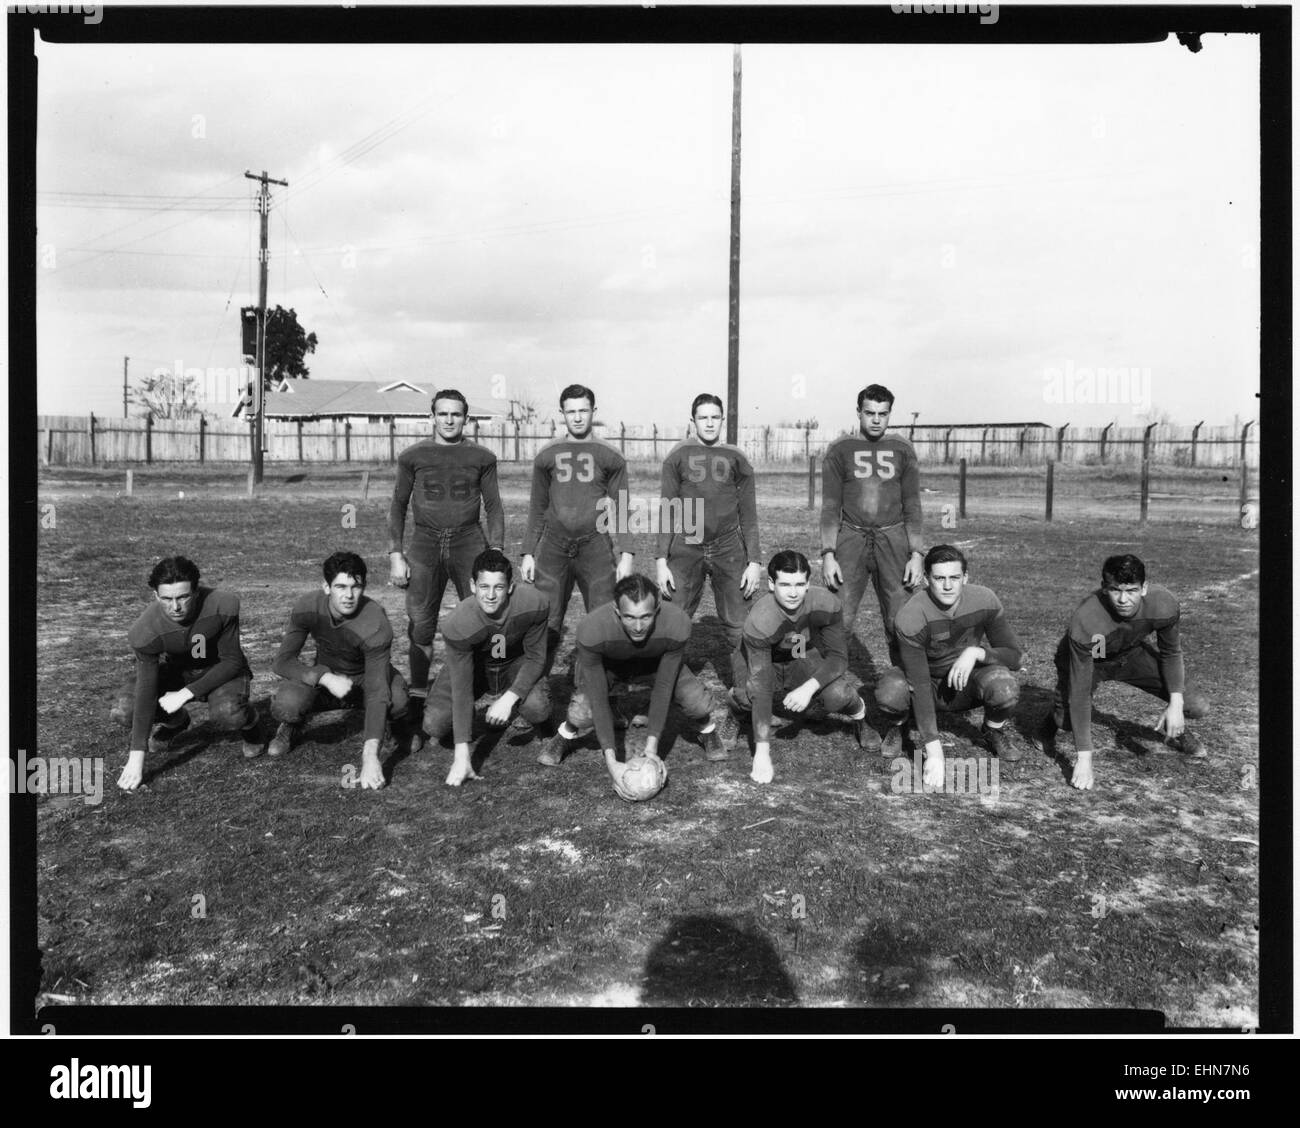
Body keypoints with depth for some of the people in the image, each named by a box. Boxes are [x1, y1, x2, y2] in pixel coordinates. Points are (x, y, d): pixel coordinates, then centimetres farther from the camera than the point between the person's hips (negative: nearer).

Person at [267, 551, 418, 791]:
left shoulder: (377, 624, -33)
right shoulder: (308, 607, -23)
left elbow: (377, 691, -38)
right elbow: (283, 661, -18)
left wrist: (370, 757, -47)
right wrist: (326, 678, -37)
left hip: (366, 678, -2)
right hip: (325, 676, 2)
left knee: (396, 700, -37)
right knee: (285, 706, -31)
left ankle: (397, 723, 3)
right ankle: (292, 725, 9)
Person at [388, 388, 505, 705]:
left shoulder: (481, 457, 7)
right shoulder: (413, 456, 8)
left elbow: (494, 507, 9)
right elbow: (398, 505, 11)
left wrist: (496, 552, 0)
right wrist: (395, 554, 3)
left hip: (469, 541, 0)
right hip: (426, 542, 1)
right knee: (420, 626, 1)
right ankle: (417, 695, 13)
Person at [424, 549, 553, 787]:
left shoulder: (534, 604, -31)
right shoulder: (457, 624, -33)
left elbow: (535, 657, -16)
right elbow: (461, 688, -30)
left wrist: (508, 699, -32)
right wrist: (462, 756, -33)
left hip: (516, 664, 0)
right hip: (471, 665, 0)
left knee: (538, 709, -30)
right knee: (435, 725, -20)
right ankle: (467, 719, 16)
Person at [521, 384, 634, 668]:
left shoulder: (610, 457, 5)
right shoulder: (547, 456, 10)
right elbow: (537, 509, 14)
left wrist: (626, 555, -3)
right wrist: (528, 553, 9)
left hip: (595, 548, -1)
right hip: (554, 546, 1)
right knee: (545, 625, 0)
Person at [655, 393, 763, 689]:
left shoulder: (736, 459, 7)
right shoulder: (678, 457, 6)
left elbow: (748, 514, 8)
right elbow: (666, 511, 5)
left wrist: (754, 561, 0)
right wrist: (661, 559, -2)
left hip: (728, 549, 1)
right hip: (685, 548, 0)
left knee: (739, 626, -2)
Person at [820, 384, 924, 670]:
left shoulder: (902, 449, 8)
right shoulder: (839, 450, 5)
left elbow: (912, 505, 8)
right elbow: (830, 506, 3)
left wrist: (916, 554, 0)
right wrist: (828, 555, -5)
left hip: (892, 539, 1)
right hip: (851, 537, -1)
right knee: (837, 622, -7)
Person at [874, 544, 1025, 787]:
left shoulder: (984, 601, -19)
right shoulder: (910, 617, -29)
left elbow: (1016, 656, -10)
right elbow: (920, 686, -31)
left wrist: (976, 652, -32)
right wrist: (933, 752, -36)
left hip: (968, 682, 2)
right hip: (927, 680, -2)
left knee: (1005, 687, -32)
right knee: (889, 692, -35)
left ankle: (994, 731, 5)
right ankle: (895, 727, 4)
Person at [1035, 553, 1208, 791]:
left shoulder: (1164, 603, -28)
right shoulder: (1084, 623, -40)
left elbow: (1171, 653, -5)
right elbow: (1080, 693, -34)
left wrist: (1176, 703, -16)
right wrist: (1084, 758, -34)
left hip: (1132, 654, 4)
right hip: (1086, 659, -3)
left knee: (1198, 706, -11)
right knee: (1067, 719, -28)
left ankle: (1176, 728, 25)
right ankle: (1052, 721, 11)